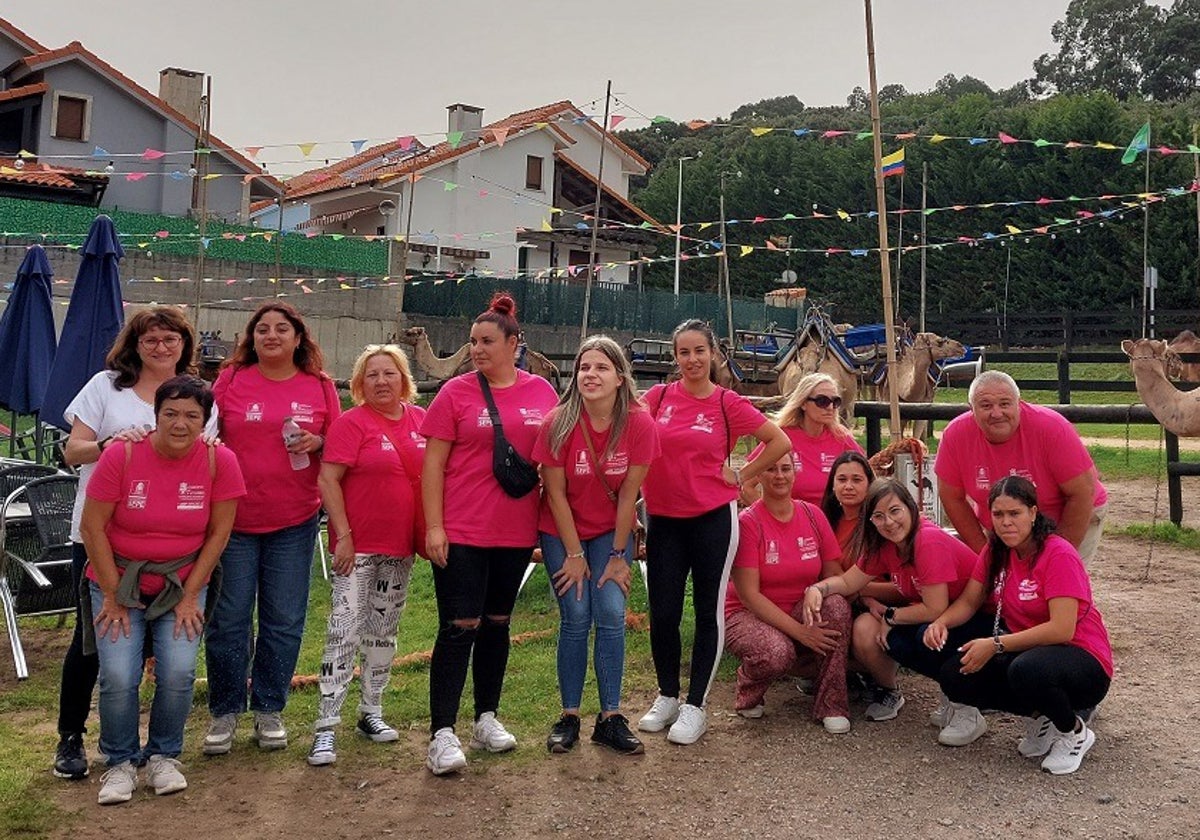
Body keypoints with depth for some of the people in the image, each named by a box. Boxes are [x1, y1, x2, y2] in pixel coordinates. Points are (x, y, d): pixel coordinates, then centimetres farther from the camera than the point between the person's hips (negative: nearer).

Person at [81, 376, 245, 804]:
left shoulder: (219, 461, -12)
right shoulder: (121, 455, -15)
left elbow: (218, 533, -6)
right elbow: (92, 528, -10)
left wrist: (190, 596, -6)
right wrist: (113, 597, -8)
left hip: (182, 586, 1)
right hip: (118, 582, 0)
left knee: (178, 673, -14)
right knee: (118, 677, -14)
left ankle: (164, 756, 13)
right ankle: (121, 762, 12)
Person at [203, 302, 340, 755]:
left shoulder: (320, 386, 5)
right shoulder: (231, 380, 3)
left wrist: (316, 443, -12)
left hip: (295, 521, 1)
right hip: (234, 518, -1)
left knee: (284, 620, 8)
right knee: (228, 619, 5)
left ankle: (269, 710, 24)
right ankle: (225, 712, 21)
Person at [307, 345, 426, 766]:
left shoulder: (420, 420, 4)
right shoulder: (352, 423, -9)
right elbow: (328, 480, -13)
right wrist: (343, 535, -17)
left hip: (401, 547, 5)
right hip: (358, 545, -5)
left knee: (383, 630, 15)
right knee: (345, 631, -7)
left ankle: (371, 711, 28)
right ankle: (326, 727, -1)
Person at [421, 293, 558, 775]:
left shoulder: (542, 393, 3)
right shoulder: (456, 393, -5)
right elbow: (433, 464, -5)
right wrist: (434, 527, -10)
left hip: (516, 532, 4)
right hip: (461, 533, -3)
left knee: (497, 623, 15)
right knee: (459, 627, -4)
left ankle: (487, 718, 29)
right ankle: (442, 734, 4)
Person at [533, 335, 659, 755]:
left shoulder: (639, 423, -18)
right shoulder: (558, 423, -19)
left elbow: (628, 494, -12)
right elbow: (555, 493, -13)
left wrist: (618, 555, -8)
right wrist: (575, 555, -11)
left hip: (611, 531, 1)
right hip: (562, 531, -1)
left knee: (611, 613, -8)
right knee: (575, 617, -5)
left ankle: (610, 717, 4)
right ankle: (569, 716, 8)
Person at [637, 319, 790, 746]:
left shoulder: (728, 403, -4)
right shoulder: (659, 397, 1)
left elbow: (781, 442, 2)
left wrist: (741, 475, -1)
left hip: (713, 518, -2)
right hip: (664, 519, 2)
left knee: (708, 612, 6)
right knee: (663, 613, 6)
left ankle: (695, 706, 19)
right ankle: (666, 696, 27)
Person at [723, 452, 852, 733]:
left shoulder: (813, 515, 0)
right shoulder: (748, 522, -14)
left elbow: (835, 578, 1)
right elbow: (748, 594, -18)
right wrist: (799, 631, -24)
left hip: (803, 612, 4)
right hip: (749, 615, -4)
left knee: (838, 604, -27)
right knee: (777, 652, -36)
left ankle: (831, 706, -17)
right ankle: (748, 691, 0)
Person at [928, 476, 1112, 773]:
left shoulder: (1060, 555, -20)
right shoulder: (996, 552, 1)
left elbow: (1062, 629, -27)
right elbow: (969, 601, 2)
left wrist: (996, 644, -29)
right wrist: (941, 623, -20)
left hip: (1083, 662, -6)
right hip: (1025, 648, 7)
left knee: (1027, 670, -39)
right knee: (955, 677, -15)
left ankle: (1075, 732, -6)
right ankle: (1040, 716, 6)